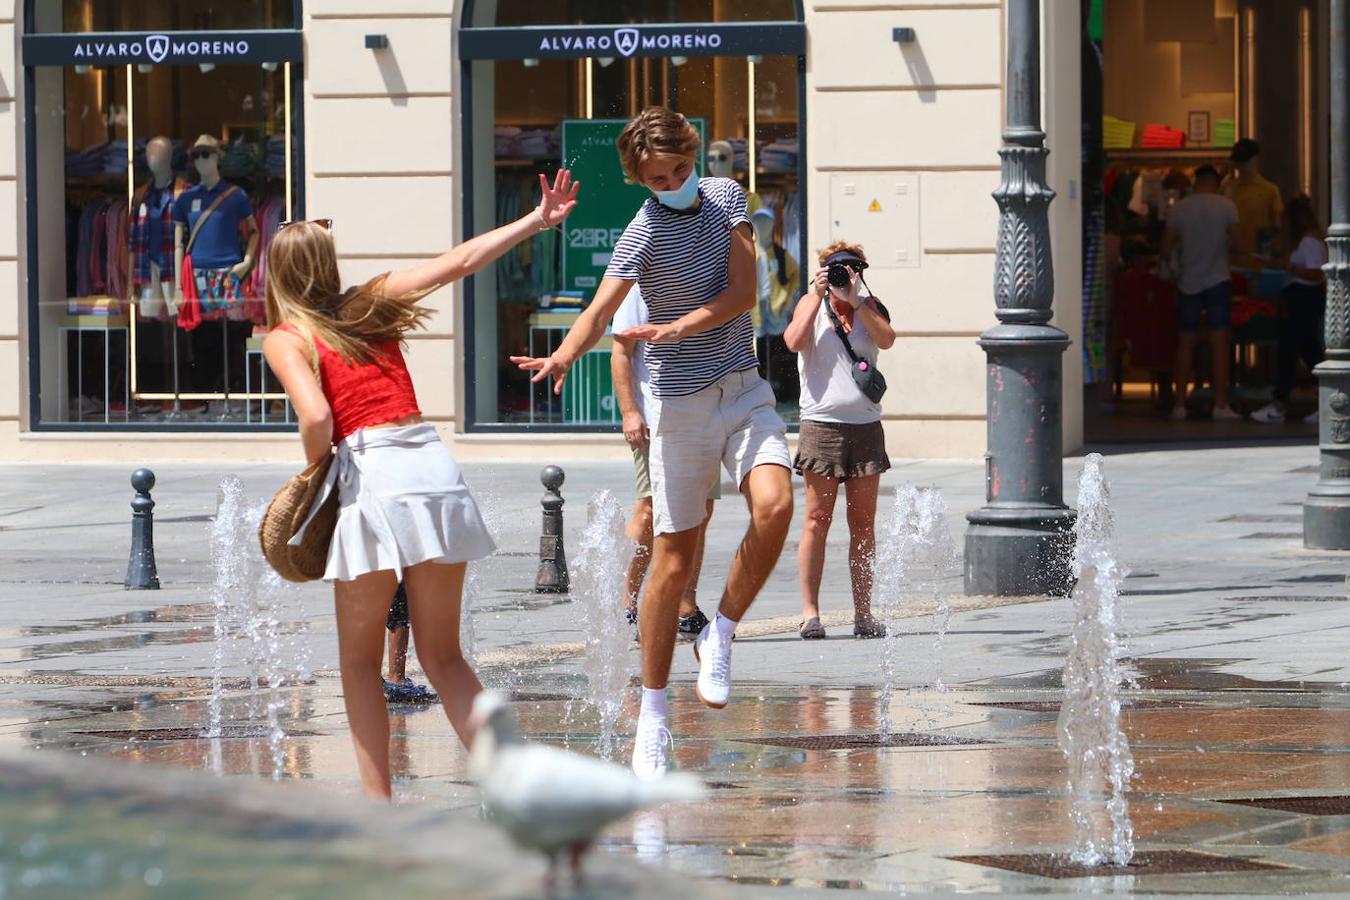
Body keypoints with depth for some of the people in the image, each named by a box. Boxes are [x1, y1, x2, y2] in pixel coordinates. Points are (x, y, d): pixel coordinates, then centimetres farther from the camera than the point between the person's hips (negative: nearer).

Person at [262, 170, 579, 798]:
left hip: (371, 473, -5)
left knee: (360, 662, 10)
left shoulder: (286, 338, 2)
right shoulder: (369, 305, 16)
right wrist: (538, 221, 24)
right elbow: (460, 261, 18)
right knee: (442, 657, 12)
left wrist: (312, 477, 4)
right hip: (435, 463, 5)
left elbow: (315, 417, -13)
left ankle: (377, 804, 3)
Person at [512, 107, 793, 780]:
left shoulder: (726, 196, 4)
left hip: (743, 389, 3)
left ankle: (720, 637, -4)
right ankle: (653, 713, 8)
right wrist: (564, 353, -45)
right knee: (673, 558, -3)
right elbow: (601, 311, -23)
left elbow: (742, 293, -3)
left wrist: (681, 326, -20)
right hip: (680, 402, -3)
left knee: (774, 505, -25)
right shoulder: (642, 234, -10)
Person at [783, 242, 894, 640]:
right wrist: (818, 295, -10)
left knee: (863, 524, 3)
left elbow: (886, 339, -9)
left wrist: (854, 300, -13)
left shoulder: (870, 307, 10)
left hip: (866, 424, 2)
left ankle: (863, 612, 7)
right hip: (822, 423, -2)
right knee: (818, 520, -5)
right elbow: (795, 341, -12)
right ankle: (810, 611, -3)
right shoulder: (811, 303, 6)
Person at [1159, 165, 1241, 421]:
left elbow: (1166, 249, -1)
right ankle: (1220, 404, -5)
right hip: (1218, 280, -2)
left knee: (1185, 343, 8)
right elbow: (1234, 242, -3)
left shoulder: (1179, 209, -2)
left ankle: (1180, 403, 7)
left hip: (1188, 282, 2)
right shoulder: (1226, 206, -5)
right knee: (1220, 342, 0)